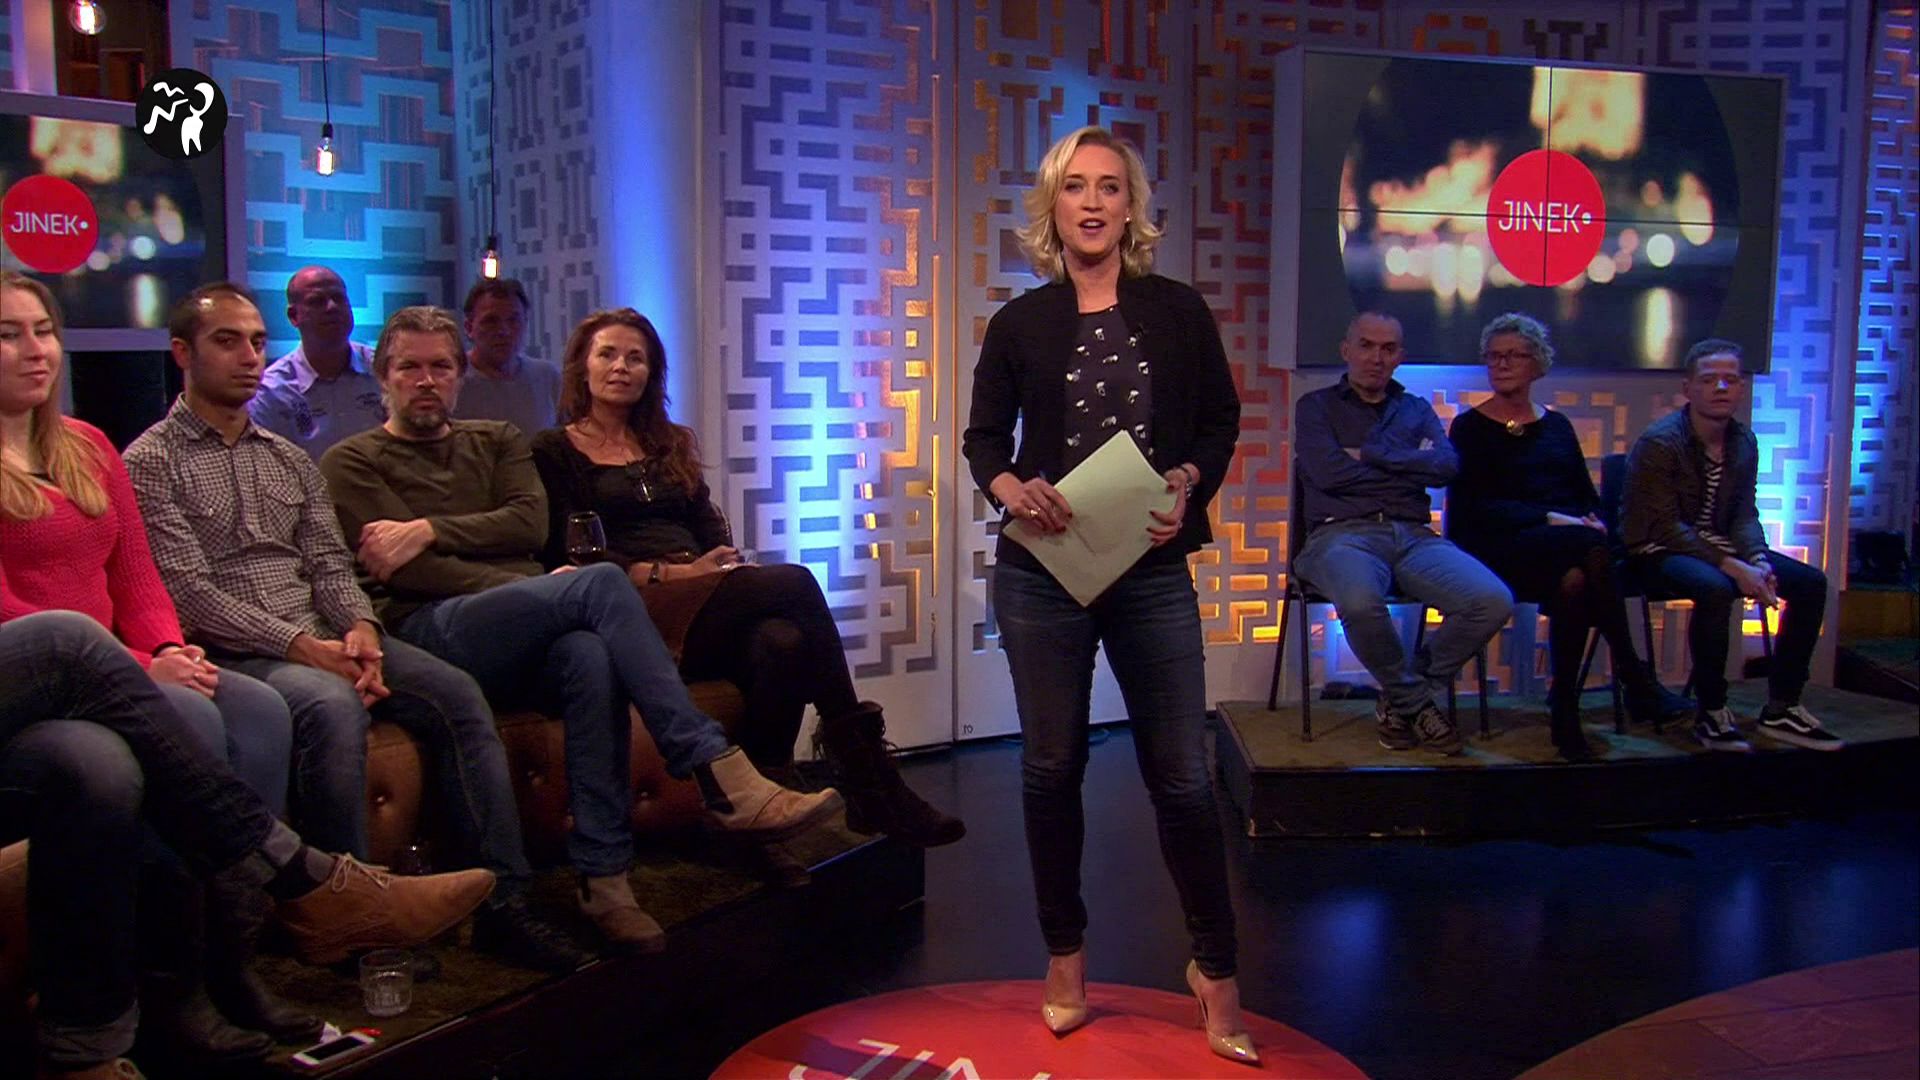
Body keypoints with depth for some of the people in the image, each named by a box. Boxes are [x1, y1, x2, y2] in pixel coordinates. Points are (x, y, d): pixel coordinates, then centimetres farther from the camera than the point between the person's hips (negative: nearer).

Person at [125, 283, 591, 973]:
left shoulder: (288, 459, 22)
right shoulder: (152, 463, 2)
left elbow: (329, 562, 13)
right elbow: (189, 592, -9)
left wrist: (359, 627, -10)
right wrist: (301, 646, -19)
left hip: (322, 638, 6)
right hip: (232, 653, -5)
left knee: (457, 693, -18)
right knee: (332, 706, -37)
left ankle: (502, 903, -18)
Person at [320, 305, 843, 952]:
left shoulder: (495, 441, 27)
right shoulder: (352, 463, 14)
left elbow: (530, 525, 7)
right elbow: (407, 571, -2)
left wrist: (429, 529, -6)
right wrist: (530, 590, -11)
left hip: (520, 642, 4)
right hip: (428, 633, -4)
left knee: (591, 657, -35)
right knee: (600, 583, -30)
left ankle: (603, 875, -33)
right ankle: (721, 777, -34)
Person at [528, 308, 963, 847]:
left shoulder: (670, 446, 29)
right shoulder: (553, 453, 11)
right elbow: (571, 555, -3)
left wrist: (723, 565, -5)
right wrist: (672, 573, -14)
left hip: (702, 605, 5)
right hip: (630, 612, -5)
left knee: (782, 641, -34)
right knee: (795, 582, -29)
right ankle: (868, 780, -27)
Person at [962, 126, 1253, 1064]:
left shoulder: (1178, 312, 3)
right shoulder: (1020, 323, 3)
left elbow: (1221, 422, 9)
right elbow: (983, 437, 8)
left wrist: (1187, 480, -11)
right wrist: (1010, 487, -13)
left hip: (1152, 573, 0)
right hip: (1041, 575, 1)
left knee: (1182, 774, 2)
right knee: (1051, 767, 10)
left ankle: (1215, 969, 18)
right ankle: (1065, 957, 27)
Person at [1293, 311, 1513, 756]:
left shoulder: (1416, 410, 24)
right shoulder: (1317, 406, 14)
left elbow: (1448, 465, 4)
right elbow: (1329, 472, -5)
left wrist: (1370, 456, -1)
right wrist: (1410, 472, 5)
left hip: (1413, 535, 4)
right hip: (1343, 533, -4)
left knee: (1493, 601, -24)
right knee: (1360, 602, -40)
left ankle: (1402, 699, -2)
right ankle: (1417, 701, -9)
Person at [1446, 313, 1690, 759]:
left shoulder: (1556, 425, 25)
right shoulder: (1469, 428, 9)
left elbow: (1587, 494, 19)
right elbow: (1474, 507, -4)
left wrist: (1594, 520, -7)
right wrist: (1550, 519, -15)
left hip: (1571, 544, 4)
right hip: (1502, 547, -3)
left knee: (1575, 580, -37)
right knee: (1591, 550, -35)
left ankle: (1565, 710, -28)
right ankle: (1634, 679, -26)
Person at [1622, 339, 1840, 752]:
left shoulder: (1744, 442, 5)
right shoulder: (1659, 442, -17)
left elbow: (1745, 514, 7)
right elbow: (1666, 528, -22)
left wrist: (1757, 559, -16)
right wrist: (1733, 567, -28)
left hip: (1717, 545, 8)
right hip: (1658, 550, -8)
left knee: (1810, 582, -7)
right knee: (1715, 588, -37)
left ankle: (1780, 709, 0)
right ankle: (1711, 713, -21)